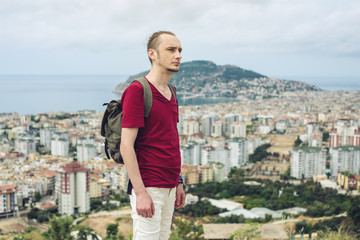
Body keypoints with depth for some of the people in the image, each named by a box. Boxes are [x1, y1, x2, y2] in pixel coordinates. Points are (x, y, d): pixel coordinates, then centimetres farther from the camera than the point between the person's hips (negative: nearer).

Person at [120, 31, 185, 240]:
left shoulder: (170, 93, 14)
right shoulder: (137, 90, -12)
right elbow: (126, 146, -17)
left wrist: (178, 183, 17)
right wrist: (140, 192, -20)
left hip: (169, 187, 9)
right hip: (149, 189, -8)